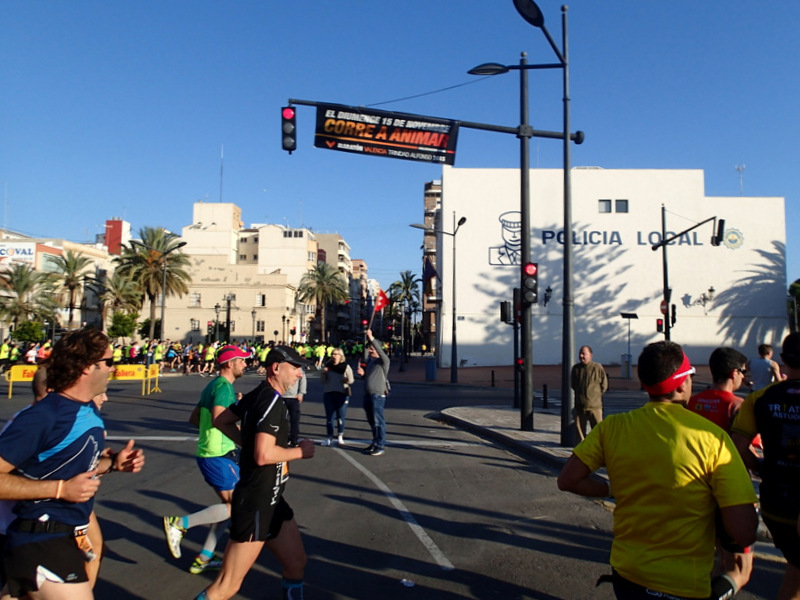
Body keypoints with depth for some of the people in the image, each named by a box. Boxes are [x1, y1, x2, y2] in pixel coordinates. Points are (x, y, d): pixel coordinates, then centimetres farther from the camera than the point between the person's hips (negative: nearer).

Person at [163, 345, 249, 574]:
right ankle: (179, 523, -6)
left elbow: (194, 418, 21)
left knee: (228, 505, 16)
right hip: (219, 454, -10)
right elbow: (218, 418, -30)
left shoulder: (213, 385, 15)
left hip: (209, 453, 10)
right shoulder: (224, 386, -15)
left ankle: (203, 559, 18)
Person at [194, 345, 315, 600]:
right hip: (256, 504, -10)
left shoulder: (257, 395, 7)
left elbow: (221, 422, 19)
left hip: (271, 500, 10)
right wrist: (300, 451, -13)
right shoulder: (272, 401, -20)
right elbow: (264, 455, -28)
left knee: (296, 564, 15)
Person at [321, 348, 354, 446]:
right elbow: (322, 381, 6)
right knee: (329, 417, 5)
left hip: (342, 394, -2)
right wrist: (323, 373, -12)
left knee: (341, 416, 0)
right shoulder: (327, 366, 6)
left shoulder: (346, 367, 0)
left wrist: (347, 380, -21)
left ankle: (340, 437, 14)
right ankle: (330, 438, 13)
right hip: (328, 393, 2)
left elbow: (351, 380, -1)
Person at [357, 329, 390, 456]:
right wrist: (362, 373, 1)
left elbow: (381, 351, -32)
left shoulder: (383, 361, -10)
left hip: (378, 395, -8)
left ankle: (381, 446, 4)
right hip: (367, 395, 8)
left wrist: (371, 338, -38)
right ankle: (375, 443, 27)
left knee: (378, 421, -3)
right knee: (372, 421, 15)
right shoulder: (369, 360, 14)